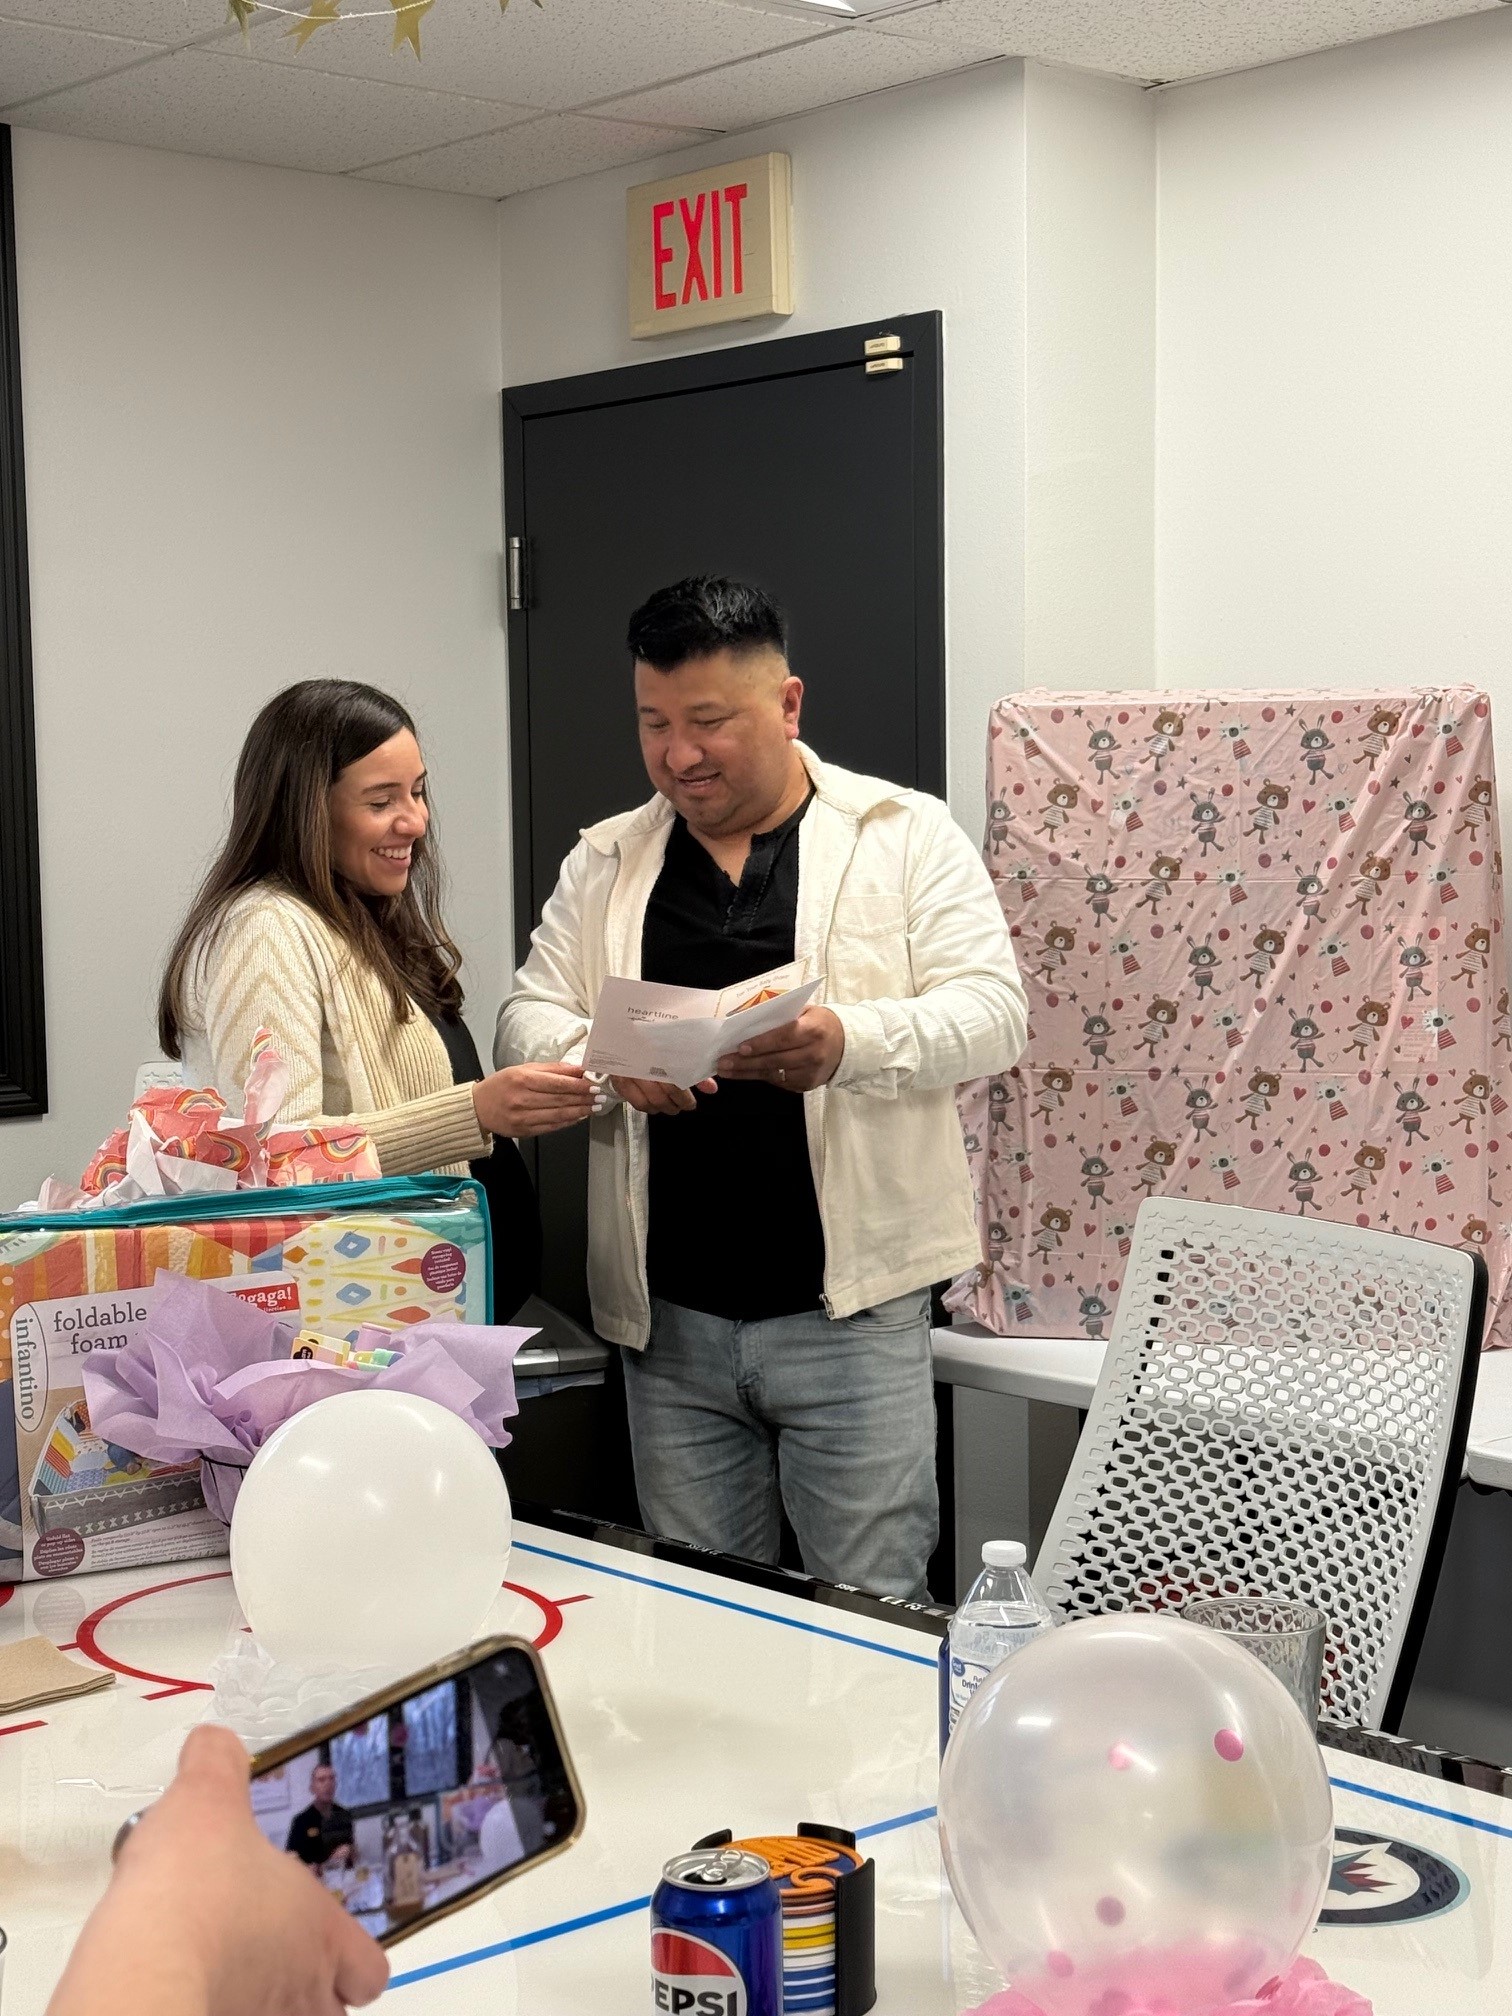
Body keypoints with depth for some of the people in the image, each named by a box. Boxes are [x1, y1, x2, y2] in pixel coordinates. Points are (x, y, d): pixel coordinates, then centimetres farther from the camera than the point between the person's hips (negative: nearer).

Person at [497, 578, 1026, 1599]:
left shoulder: (909, 835, 1)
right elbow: (527, 1023, 7)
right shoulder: (605, 861, 11)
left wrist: (850, 1043, -27)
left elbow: (993, 1011, -7)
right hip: (669, 1320, 3)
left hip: (850, 1311, -3)